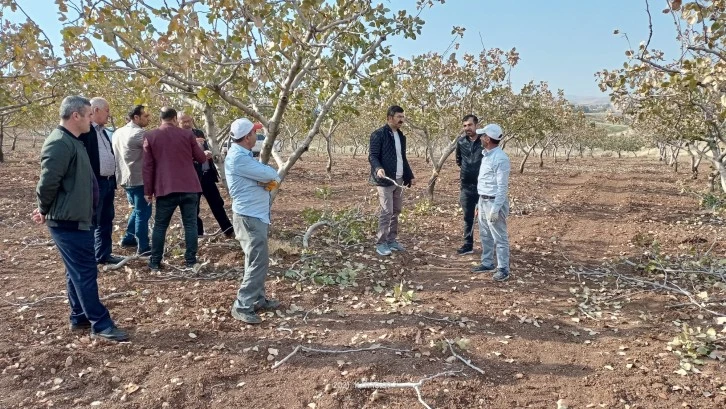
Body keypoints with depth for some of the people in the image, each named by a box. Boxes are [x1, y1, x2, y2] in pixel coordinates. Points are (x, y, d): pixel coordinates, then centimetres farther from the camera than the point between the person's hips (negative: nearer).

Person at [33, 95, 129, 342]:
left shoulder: (72, 141, 15)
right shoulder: (59, 143, -19)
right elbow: (48, 182, -23)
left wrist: (47, 210, 16)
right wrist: (45, 210, -7)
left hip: (76, 219, 10)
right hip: (68, 222, -10)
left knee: (78, 272, 16)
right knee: (85, 273, -5)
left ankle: (80, 318, 27)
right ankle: (100, 324, 2)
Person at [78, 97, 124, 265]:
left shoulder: (102, 130, 18)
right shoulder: (84, 130, -12)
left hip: (108, 182, 9)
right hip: (94, 183, -9)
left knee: (106, 221, 15)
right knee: (91, 222, -2)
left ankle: (103, 254, 25)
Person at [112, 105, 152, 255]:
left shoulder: (118, 132, 11)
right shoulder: (138, 133, -17)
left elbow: (115, 154, 16)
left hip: (126, 178, 9)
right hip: (139, 179, -9)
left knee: (138, 210, 23)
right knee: (143, 212, -2)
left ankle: (128, 238, 30)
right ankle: (143, 247, 2)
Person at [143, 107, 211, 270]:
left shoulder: (150, 136, 3)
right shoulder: (187, 134, 2)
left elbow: (148, 166, 2)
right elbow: (200, 158, 11)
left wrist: (148, 190, 8)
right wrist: (207, 154, 35)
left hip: (165, 188, 0)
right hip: (189, 187, 0)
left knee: (160, 225, 11)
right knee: (190, 224, 6)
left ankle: (155, 261, 13)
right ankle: (191, 260, 8)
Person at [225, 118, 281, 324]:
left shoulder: (244, 155, 13)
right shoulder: (238, 158, -20)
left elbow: (269, 177, 9)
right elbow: (270, 174, -23)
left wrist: (270, 181, -13)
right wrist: (272, 176, 0)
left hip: (256, 215, 10)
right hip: (250, 217, -10)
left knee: (259, 260, 17)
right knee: (258, 262, -9)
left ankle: (258, 299, 28)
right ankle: (242, 307, -3)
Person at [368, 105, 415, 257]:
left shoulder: (401, 136, 17)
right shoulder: (379, 134, -9)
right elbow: (372, 156, -13)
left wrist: (410, 175, 21)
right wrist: (378, 168, -32)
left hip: (399, 180, 8)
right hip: (385, 180, -8)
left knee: (396, 211, 12)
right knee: (386, 212, -9)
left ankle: (392, 240, 22)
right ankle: (381, 244, -1)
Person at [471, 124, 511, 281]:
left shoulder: (500, 158, -19)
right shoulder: (486, 154, 10)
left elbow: (502, 186, -21)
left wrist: (495, 209, -23)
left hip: (494, 202, -10)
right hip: (483, 200, 10)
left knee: (499, 237, -1)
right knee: (485, 236, 18)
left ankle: (503, 269, 7)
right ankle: (487, 263, 30)